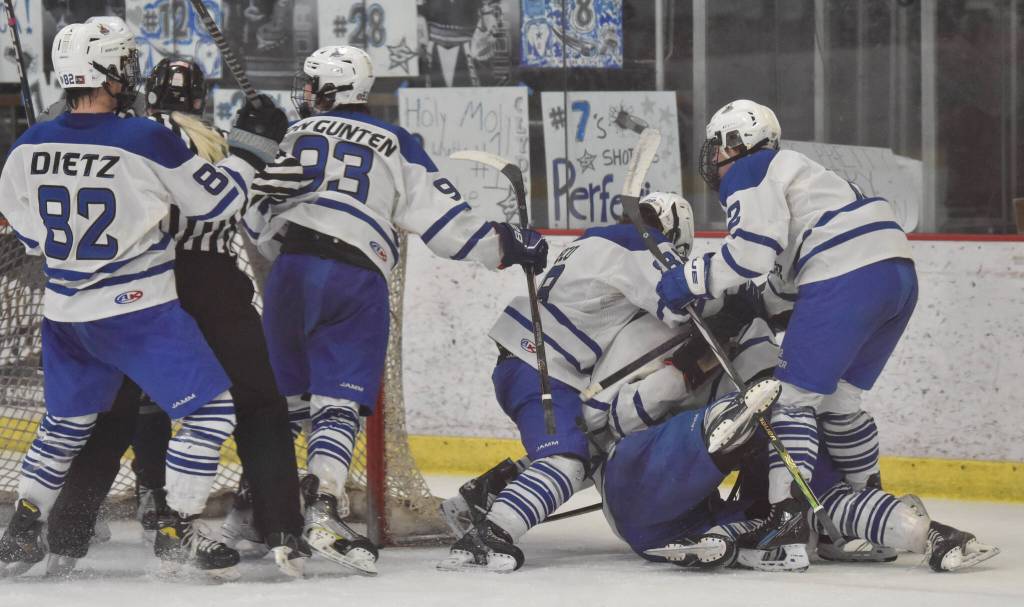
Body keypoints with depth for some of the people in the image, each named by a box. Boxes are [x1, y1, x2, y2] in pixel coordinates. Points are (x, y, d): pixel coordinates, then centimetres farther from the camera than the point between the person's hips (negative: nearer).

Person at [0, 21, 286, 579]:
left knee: (64, 424, 24)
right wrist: (251, 143, 5)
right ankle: (177, 533, -2)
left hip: (65, 313, 6)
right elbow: (215, 198, -9)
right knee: (209, 409, 2)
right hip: (137, 311, -6)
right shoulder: (146, 140, -18)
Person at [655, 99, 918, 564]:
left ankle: (788, 513, -17)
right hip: (899, 272, 9)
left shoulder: (747, 174, 4)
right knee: (838, 398, 20)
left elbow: (754, 247, -11)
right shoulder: (796, 170, 33)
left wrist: (692, 281, -5)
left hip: (847, 277, -9)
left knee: (795, 393, -6)